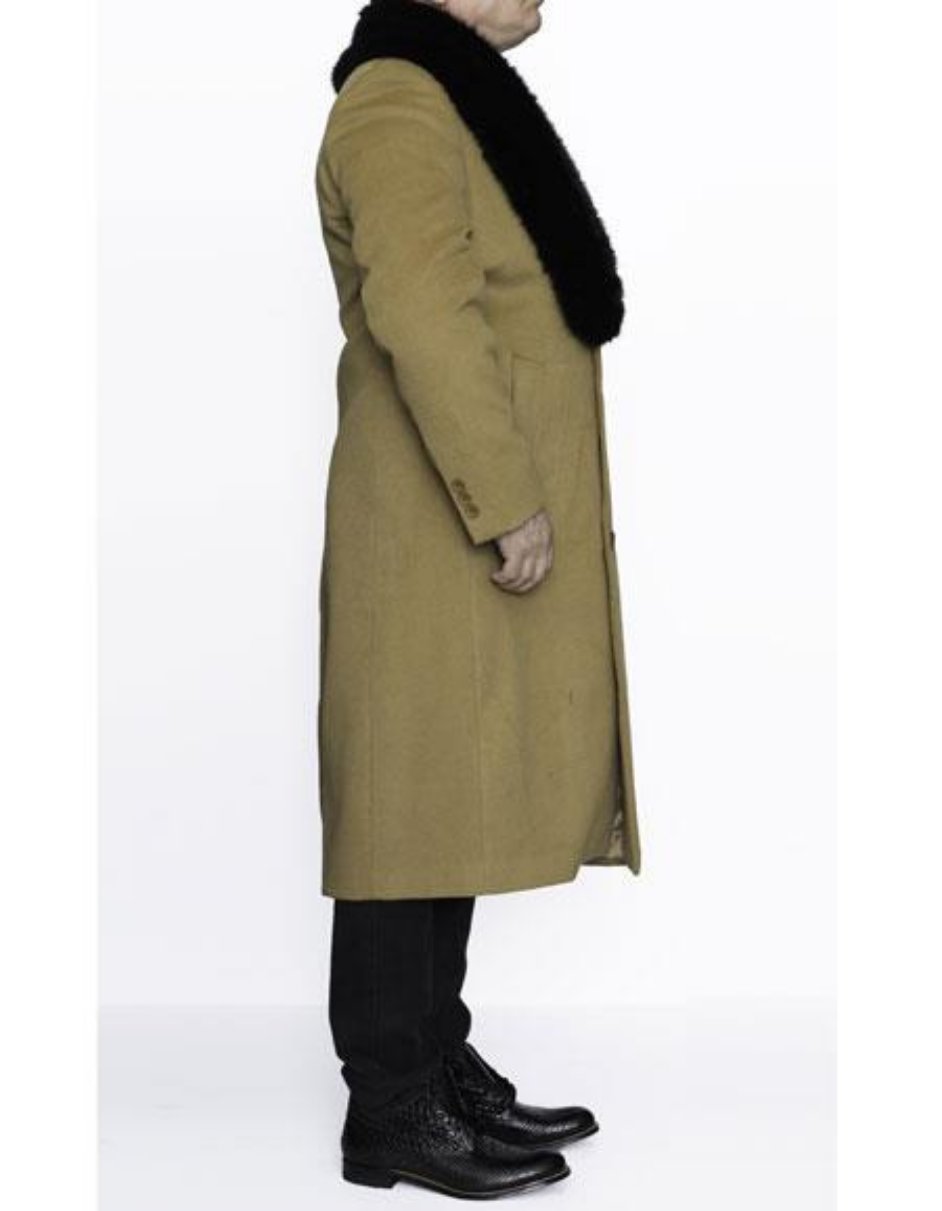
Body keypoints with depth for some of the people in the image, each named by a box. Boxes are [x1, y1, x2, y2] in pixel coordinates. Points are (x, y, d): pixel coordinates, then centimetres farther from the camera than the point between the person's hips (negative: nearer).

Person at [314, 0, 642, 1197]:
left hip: (480, 533, 10)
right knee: (418, 799, -6)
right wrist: (506, 502, -23)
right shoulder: (398, 102, -12)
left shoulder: (460, 101, 20)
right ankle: (392, 1110, 2)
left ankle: (442, 1065, 20)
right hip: (440, 537, -10)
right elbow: (421, 315, -23)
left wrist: (528, 498, 18)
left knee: (459, 797, 12)